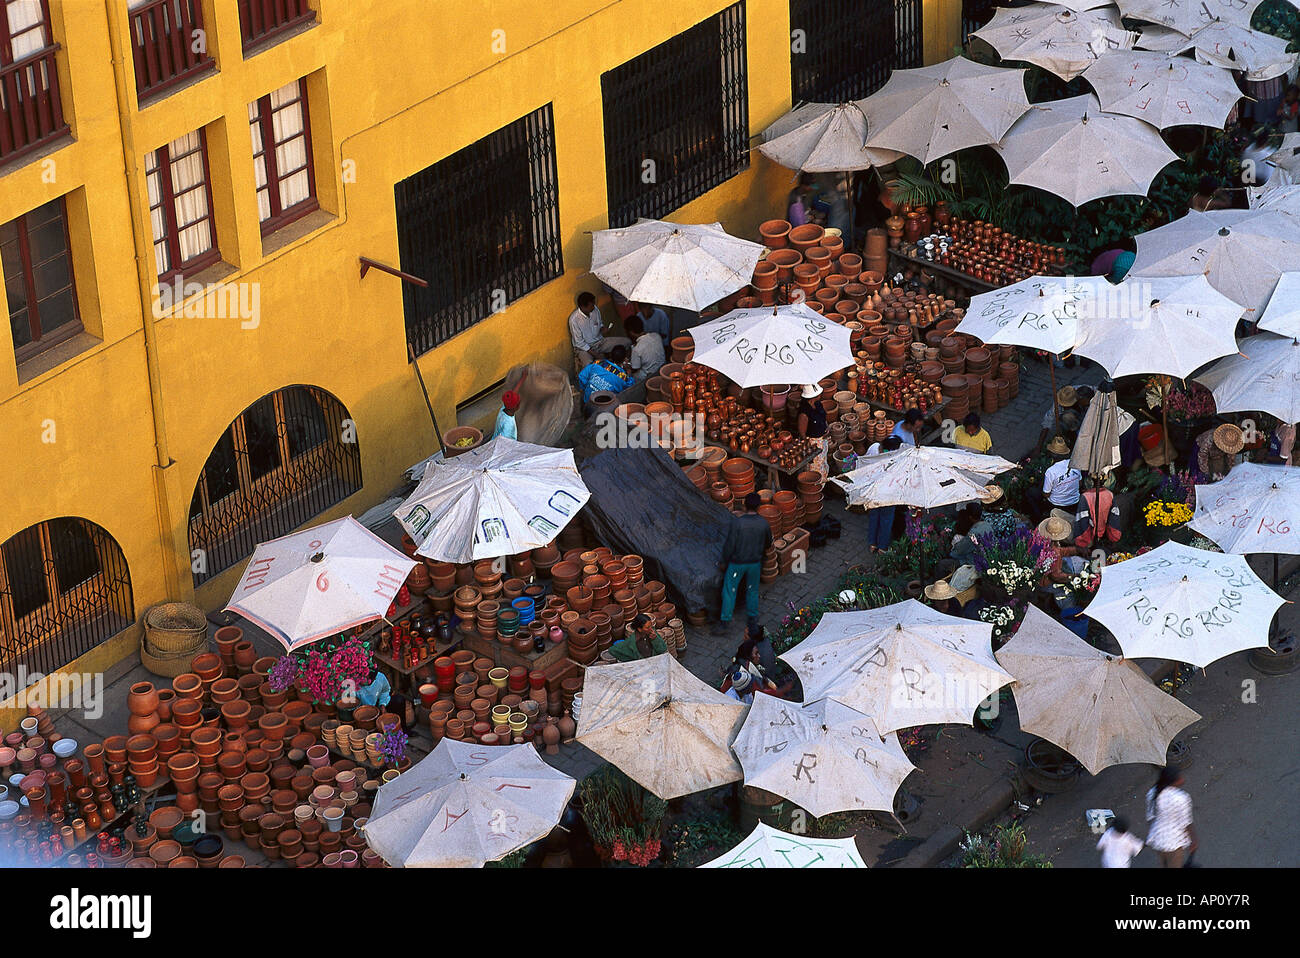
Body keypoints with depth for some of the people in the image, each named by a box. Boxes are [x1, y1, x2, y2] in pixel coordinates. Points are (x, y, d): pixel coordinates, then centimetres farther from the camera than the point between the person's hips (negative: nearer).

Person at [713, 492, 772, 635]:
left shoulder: (737, 523, -22)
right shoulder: (764, 524, -11)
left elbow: (729, 545, -18)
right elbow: (768, 543, 6)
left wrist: (724, 562, -4)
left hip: (737, 563, -3)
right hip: (755, 563, 3)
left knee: (729, 591, 9)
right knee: (752, 590, 22)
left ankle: (725, 622, 12)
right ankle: (753, 617, 35)